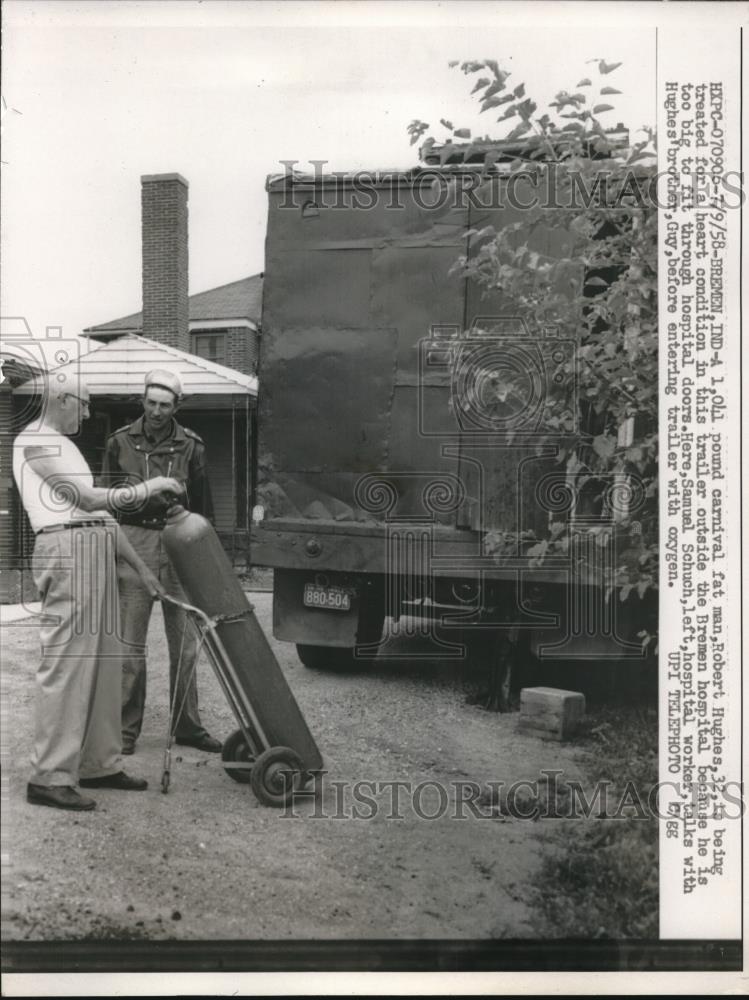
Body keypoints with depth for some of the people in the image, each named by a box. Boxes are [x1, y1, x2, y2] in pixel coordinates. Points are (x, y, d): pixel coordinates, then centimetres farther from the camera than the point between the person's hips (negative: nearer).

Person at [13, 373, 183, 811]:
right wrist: (147, 488, -4)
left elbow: (101, 513, 24)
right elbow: (89, 499, -13)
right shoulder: (37, 441, -4)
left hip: (96, 552, 10)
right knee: (68, 661, -11)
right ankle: (50, 778, -7)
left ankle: (97, 763, 16)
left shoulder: (66, 446, 27)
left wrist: (141, 567, 21)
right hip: (68, 549, -10)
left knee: (104, 661, 9)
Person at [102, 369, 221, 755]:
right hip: (134, 544, -1)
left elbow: (202, 506, 8)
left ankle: (187, 726, 19)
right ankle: (126, 729, 12)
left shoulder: (190, 446, 4)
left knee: (184, 644, 7)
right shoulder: (120, 442, 3)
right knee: (131, 644, 1)